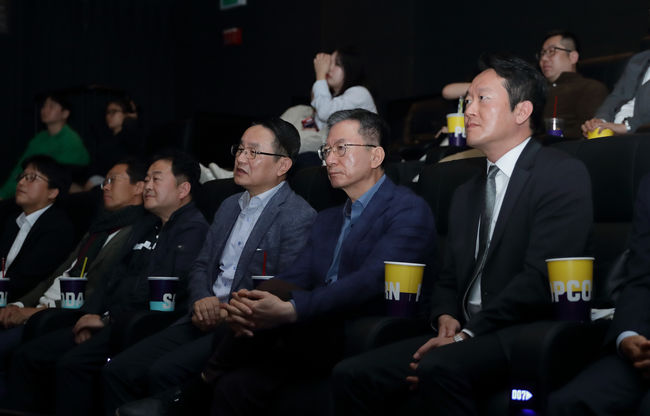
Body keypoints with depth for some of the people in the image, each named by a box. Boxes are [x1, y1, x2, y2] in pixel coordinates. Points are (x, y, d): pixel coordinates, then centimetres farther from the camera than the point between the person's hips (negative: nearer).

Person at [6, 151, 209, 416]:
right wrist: (89, 315, 2)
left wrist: (108, 318, -13)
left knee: (73, 362, -30)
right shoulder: (146, 227, 25)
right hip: (110, 323, 9)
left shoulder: (193, 228, -6)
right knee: (26, 357, -2)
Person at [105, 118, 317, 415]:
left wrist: (224, 313, -15)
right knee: (119, 370, -8)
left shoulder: (299, 217, -8)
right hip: (204, 321, 8)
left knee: (164, 371, -27)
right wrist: (201, 301, -1)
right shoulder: (229, 206, 19)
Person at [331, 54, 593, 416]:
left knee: (440, 367, -36)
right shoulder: (466, 194, 23)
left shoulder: (564, 175, -3)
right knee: (352, 375, -13)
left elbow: (542, 278, -14)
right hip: (466, 334, 7)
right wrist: (446, 318, -1)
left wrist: (468, 334, -17)